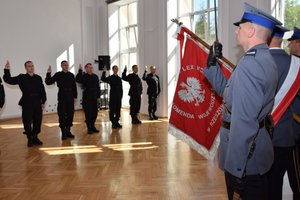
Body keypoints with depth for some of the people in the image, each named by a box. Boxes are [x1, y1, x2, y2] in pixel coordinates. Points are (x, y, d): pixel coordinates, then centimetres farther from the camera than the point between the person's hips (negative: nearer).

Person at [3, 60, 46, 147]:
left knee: (37, 121, 8)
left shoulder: (38, 78, 7)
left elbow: (42, 91, 7)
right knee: (27, 122, 2)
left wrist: (43, 101, 4)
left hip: (37, 103, 2)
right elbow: (9, 80, -4)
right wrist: (7, 70, -17)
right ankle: (30, 139, 17)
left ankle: (35, 137, 23)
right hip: (27, 104, -2)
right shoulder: (21, 78, 2)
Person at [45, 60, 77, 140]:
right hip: (62, 98, -3)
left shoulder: (71, 75, 6)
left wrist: (75, 97, 5)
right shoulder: (58, 75, 0)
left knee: (70, 115, 7)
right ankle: (63, 133, 10)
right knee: (62, 115, 0)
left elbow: (74, 86, 7)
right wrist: (48, 73, -15)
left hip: (70, 98, 3)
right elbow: (48, 82, -4)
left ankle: (68, 131, 20)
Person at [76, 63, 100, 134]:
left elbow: (98, 87, 12)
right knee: (88, 113, -1)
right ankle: (89, 128, 10)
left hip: (94, 97, 5)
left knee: (95, 112, 9)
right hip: (86, 98, -4)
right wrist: (80, 71, -29)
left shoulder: (95, 76, 10)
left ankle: (92, 126, 25)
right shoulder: (83, 76, -3)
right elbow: (78, 80, -25)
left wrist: (98, 96, 9)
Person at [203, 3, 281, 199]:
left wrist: (235, 169, -24)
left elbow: (244, 122, -28)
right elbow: (229, 91, 15)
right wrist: (212, 63, 7)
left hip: (246, 155, -10)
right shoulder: (266, 59, 9)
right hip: (258, 150, 10)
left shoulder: (250, 64, -23)